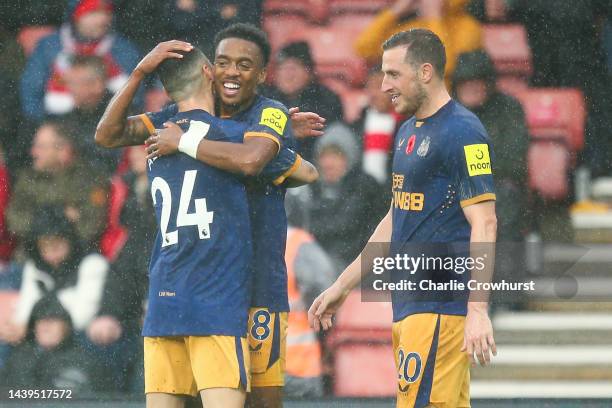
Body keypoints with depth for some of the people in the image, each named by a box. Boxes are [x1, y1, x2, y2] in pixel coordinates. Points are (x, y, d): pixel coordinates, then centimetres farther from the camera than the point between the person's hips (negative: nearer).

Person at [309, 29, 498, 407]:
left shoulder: (462, 132, -11)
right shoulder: (409, 132, 18)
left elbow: (484, 224, -17)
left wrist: (478, 310, -24)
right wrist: (342, 286, 28)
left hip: (440, 305, -9)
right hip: (409, 304, 9)